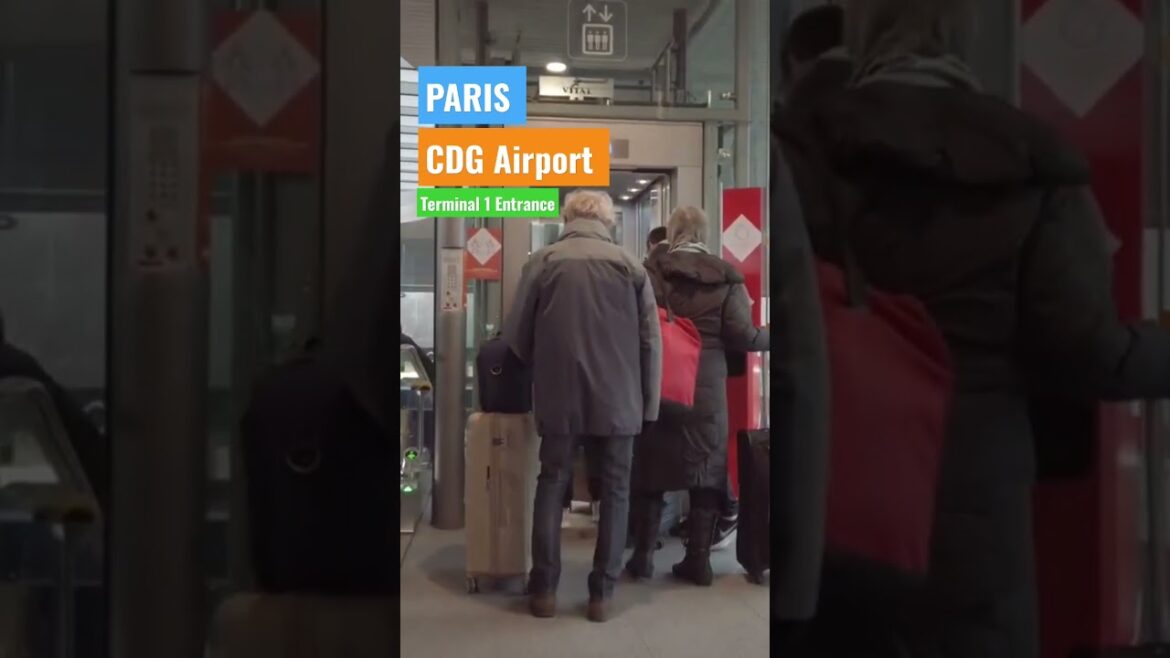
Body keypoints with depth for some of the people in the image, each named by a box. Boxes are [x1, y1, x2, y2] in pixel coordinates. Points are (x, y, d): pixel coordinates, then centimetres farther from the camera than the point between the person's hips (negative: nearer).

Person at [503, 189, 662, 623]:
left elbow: (515, 334, 1)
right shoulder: (631, 265, 2)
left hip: (560, 399, 0)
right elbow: (651, 342, 0)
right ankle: (601, 594, 12)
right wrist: (648, 405, 6)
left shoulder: (543, 261, 0)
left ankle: (544, 590, 14)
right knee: (614, 493, 10)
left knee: (551, 487, 11)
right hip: (618, 400, 0)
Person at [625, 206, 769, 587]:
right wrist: (768, 337, 16)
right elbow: (743, 336, -4)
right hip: (708, 388, 1)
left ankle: (643, 555, 14)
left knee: (650, 467, 9)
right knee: (708, 469, 9)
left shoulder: (652, 270, -4)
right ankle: (699, 559, 12)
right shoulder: (727, 277, 0)